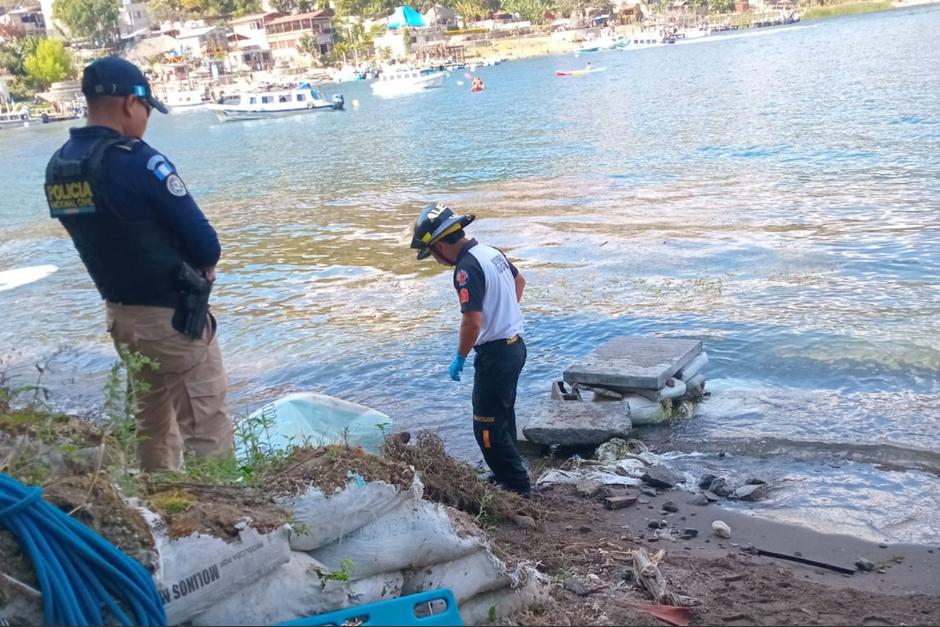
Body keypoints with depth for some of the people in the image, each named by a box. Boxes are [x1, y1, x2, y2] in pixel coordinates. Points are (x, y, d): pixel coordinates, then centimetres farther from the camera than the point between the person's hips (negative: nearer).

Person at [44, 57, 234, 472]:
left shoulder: (57, 167, 2)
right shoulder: (138, 161, -20)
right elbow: (205, 244, -17)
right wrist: (201, 268, 5)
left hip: (118, 313, 8)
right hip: (173, 315, -8)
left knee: (151, 422, 22)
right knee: (207, 429, 1)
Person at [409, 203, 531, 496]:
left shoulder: (467, 268, -22)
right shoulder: (491, 252, 7)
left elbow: (472, 322, -27)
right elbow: (519, 281, 25)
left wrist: (460, 357, -13)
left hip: (496, 354, -10)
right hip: (515, 346, 10)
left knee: (487, 427, 1)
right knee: (503, 418, 22)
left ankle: (517, 485, 9)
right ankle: (507, 474, 34)